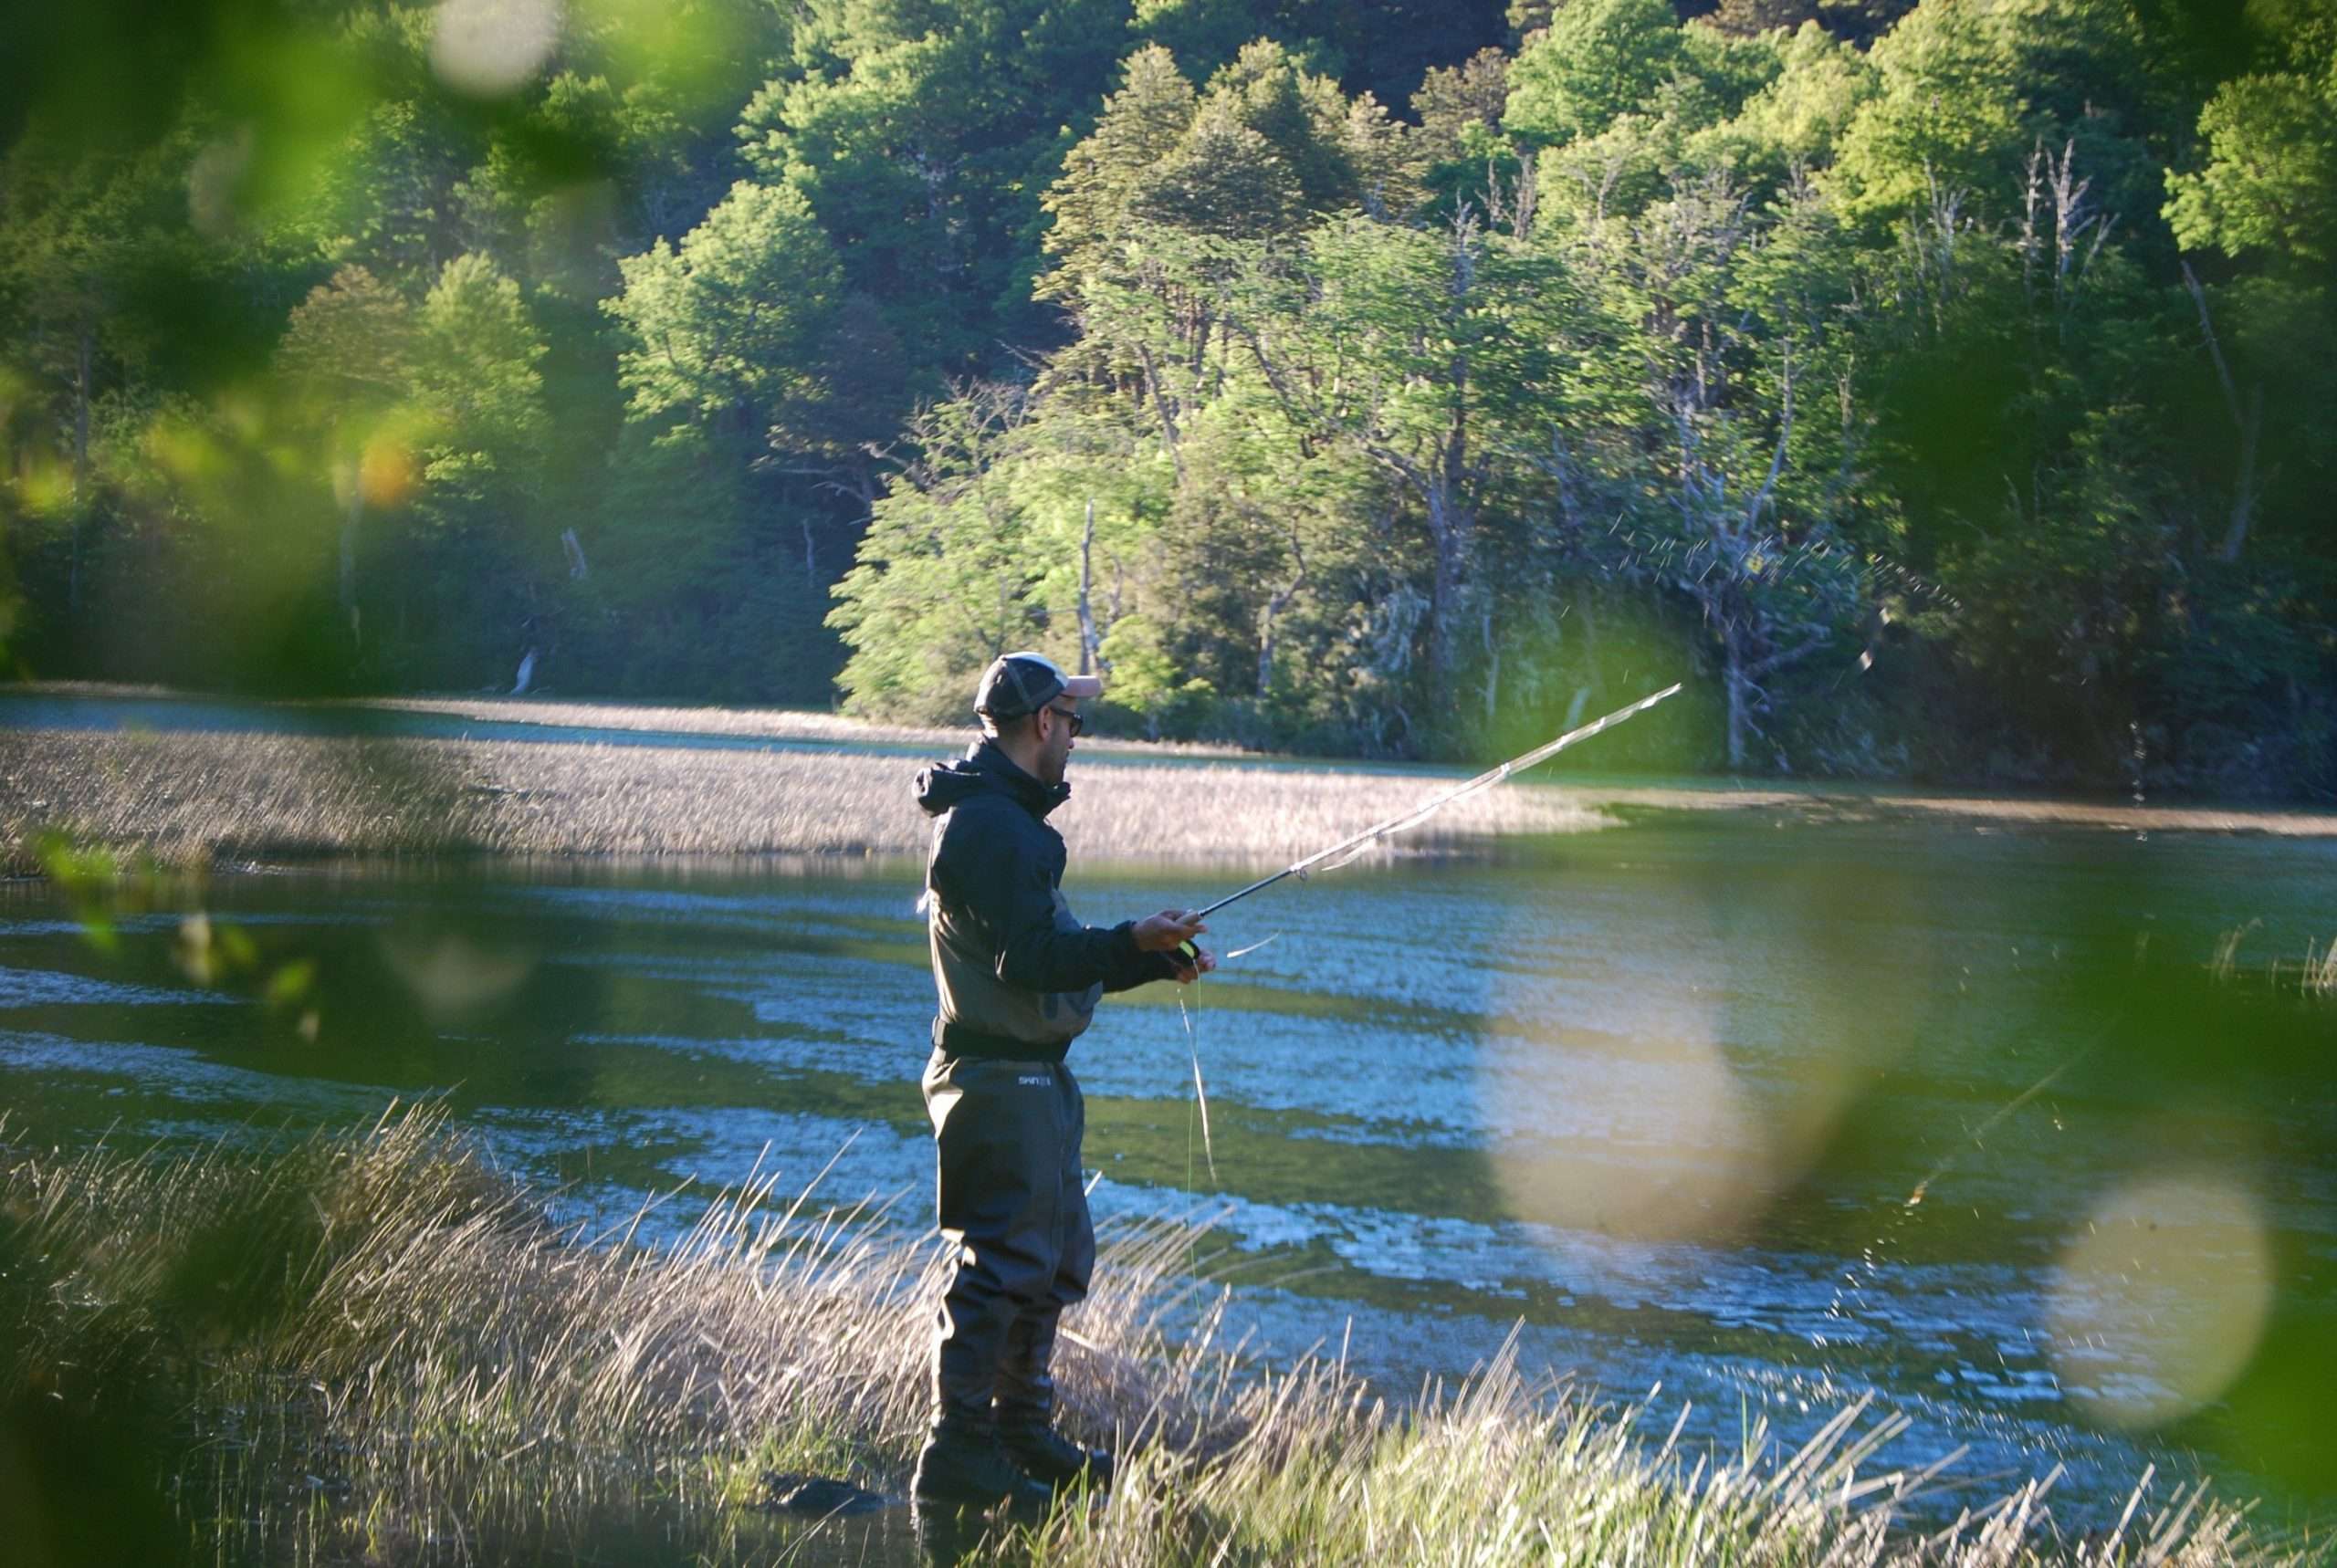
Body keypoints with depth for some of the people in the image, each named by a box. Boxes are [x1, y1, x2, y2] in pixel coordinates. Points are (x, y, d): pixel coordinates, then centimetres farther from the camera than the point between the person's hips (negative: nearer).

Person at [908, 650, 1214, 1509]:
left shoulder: (1006, 817, 17)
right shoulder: (990, 826, -17)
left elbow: (1049, 957, 20)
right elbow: (1028, 960, -24)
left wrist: (1152, 962, 13)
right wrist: (1133, 941, -18)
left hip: (1031, 1076, 11)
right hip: (1000, 1076, -11)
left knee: (1057, 1254, 18)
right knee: (1003, 1260, -9)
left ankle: (1024, 1436, 27)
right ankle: (958, 1454, -4)